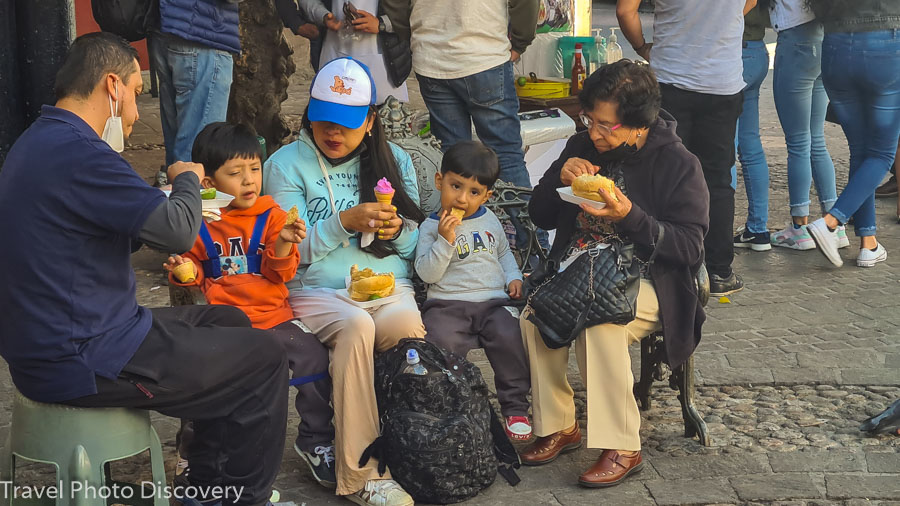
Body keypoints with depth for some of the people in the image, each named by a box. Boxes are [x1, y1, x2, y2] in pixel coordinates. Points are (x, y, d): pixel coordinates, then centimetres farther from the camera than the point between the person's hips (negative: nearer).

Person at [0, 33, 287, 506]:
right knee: (264, 359, -1)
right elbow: (178, 230, -22)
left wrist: (172, 199, 9)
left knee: (230, 323, 22)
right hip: (80, 360, -11)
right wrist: (187, 180, -1)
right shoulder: (77, 153, -23)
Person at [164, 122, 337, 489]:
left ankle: (315, 440, 6)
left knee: (314, 359, -15)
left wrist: (283, 244, -18)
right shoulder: (198, 222, 3)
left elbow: (280, 274, 1)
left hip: (272, 317, 1)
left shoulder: (270, 215, 4)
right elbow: (194, 266, 18)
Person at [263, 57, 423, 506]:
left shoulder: (394, 160, 18)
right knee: (356, 326, -35)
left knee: (408, 323, -33)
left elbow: (417, 245, 15)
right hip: (317, 292, -2)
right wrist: (345, 222, -13)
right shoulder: (286, 164, 7)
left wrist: (399, 231, -8)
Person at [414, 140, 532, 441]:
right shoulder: (430, 227, 4)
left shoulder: (489, 220, 17)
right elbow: (427, 273, -5)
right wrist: (445, 240, -15)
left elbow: (504, 252, 33)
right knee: (443, 342, -31)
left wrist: (513, 277, 14)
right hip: (447, 305, -2)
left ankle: (515, 407, -12)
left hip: (492, 301, 3)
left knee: (509, 337, -26)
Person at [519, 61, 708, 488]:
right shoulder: (583, 146, 10)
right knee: (532, 315, -26)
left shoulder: (678, 164, -5)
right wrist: (560, 179, -7)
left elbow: (690, 248, -11)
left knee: (599, 321, -36)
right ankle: (558, 427, -10)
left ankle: (621, 447, -24)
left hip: (644, 284, -4)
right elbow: (539, 218, 14)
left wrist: (630, 217, -25)